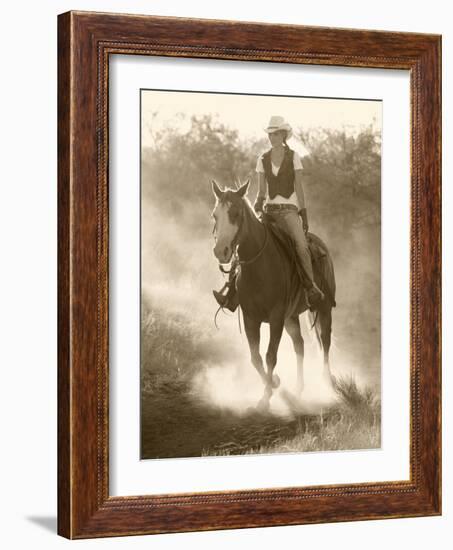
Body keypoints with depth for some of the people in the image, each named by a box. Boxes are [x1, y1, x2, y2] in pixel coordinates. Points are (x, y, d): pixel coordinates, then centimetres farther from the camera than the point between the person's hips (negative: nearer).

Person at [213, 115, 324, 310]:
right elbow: (261, 192, 13)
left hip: (289, 209, -3)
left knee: (301, 245, -29)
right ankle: (231, 289, -18)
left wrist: (304, 216, -3)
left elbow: (299, 189, 2)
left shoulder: (293, 157, 3)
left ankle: (311, 288, -21)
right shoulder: (263, 160, 10)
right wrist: (256, 208, -5)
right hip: (269, 210, 3)